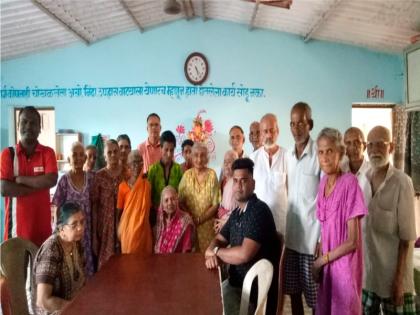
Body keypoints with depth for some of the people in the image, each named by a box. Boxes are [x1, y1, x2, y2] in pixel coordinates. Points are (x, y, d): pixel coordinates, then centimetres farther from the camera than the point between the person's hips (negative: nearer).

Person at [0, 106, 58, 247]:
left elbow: (51, 181, -14)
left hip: (42, 223, 1)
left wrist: (20, 179, -10)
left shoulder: (48, 152, 2)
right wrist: (39, 184, -11)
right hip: (16, 224, 0)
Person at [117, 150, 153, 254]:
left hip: (143, 228, 2)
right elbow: (118, 210, -2)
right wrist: (119, 230, 0)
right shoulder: (123, 186, -7)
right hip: (128, 229, -2)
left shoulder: (147, 185, 1)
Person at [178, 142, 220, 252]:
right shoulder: (187, 174, -2)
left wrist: (200, 219, -12)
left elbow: (216, 203, -6)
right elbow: (180, 201, 1)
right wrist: (191, 218, -11)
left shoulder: (212, 174, -7)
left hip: (207, 223, -1)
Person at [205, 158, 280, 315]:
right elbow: (218, 240, 14)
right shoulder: (236, 213, 8)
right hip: (235, 283, 7)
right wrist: (210, 253, -9)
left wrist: (216, 252, -10)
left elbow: (244, 254, -28)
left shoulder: (258, 210, -20)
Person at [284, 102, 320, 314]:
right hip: (291, 235, 6)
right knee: (293, 291, 16)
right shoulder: (288, 155, 8)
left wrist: (322, 238, -11)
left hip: (312, 236, -6)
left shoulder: (319, 155, -13)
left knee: (314, 295, 8)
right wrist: (284, 229, 13)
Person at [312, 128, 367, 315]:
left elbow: (352, 241, -17)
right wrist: (319, 260, -1)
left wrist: (321, 260, -8)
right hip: (326, 264, 6)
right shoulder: (323, 182, 2)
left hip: (345, 264, -6)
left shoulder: (350, 182, -18)